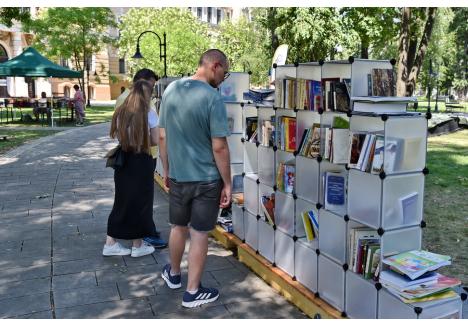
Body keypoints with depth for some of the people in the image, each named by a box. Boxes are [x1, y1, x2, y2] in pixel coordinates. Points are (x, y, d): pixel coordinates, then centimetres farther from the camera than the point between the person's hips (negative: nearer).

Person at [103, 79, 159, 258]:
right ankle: (138, 245, 18)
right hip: (141, 161, -5)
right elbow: (155, 140, -8)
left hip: (123, 159, 5)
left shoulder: (120, 111, 4)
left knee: (122, 200, 15)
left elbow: (116, 136, 8)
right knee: (140, 201, 8)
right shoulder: (149, 113, -10)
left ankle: (111, 243, 20)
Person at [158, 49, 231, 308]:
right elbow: (219, 147, -20)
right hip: (206, 179, -5)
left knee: (178, 227, 23)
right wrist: (227, 184, -10)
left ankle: (174, 274, 44)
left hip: (177, 176, 6)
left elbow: (162, 136, 6)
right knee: (199, 234, 8)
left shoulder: (171, 90, 1)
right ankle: (192, 292, 22)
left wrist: (166, 170, 16)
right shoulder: (212, 97, -19)